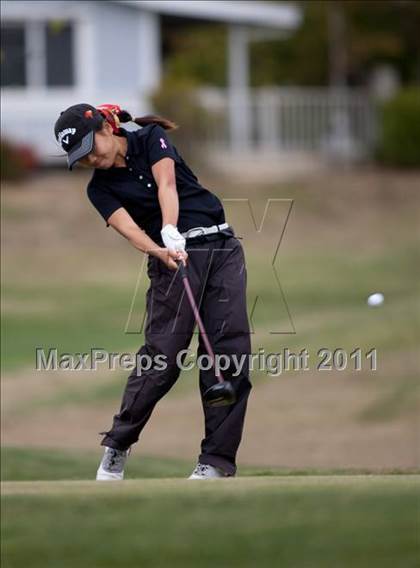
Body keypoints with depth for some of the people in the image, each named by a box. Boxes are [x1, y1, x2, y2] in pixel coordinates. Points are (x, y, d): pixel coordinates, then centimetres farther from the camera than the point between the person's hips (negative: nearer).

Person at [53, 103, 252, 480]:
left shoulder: (151, 137, 6)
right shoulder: (101, 189, 7)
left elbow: (166, 184, -12)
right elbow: (129, 229, -11)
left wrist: (170, 231, -29)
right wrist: (162, 251, -31)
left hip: (222, 247, 0)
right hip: (173, 257, 0)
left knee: (231, 350, -9)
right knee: (163, 354, -13)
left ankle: (217, 460, -7)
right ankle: (116, 448, 2)